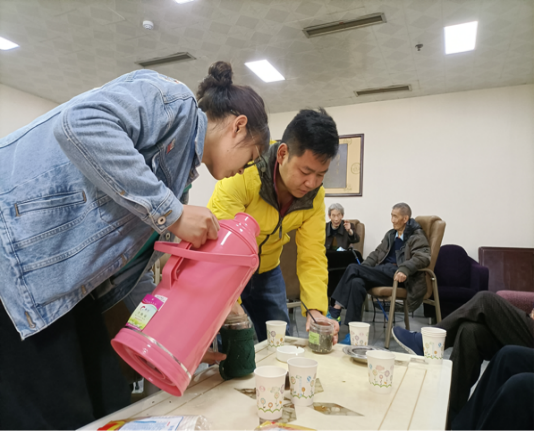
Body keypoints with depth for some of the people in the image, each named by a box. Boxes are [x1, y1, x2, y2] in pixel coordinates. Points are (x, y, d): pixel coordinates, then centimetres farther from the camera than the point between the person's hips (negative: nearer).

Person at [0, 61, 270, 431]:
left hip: (66, 283, 9)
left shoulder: (180, 175, 19)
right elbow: (78, 123, -26)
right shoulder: (174, 99, -6)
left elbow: (133, 268, 19)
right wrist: (171, 211, -23)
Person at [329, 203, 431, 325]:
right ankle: (354, 328, -24)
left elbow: (424, 256, -15)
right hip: (382, 272, 7)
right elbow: (377, 253, 24)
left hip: (396, 276, -6)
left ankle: (337, 308, -14)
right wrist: (362, 269, 7)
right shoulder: (390, 234, 25)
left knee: (353, 269, -22)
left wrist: (405, 270, -33)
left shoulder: (417, 236, 2)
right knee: (356, 282, -25)